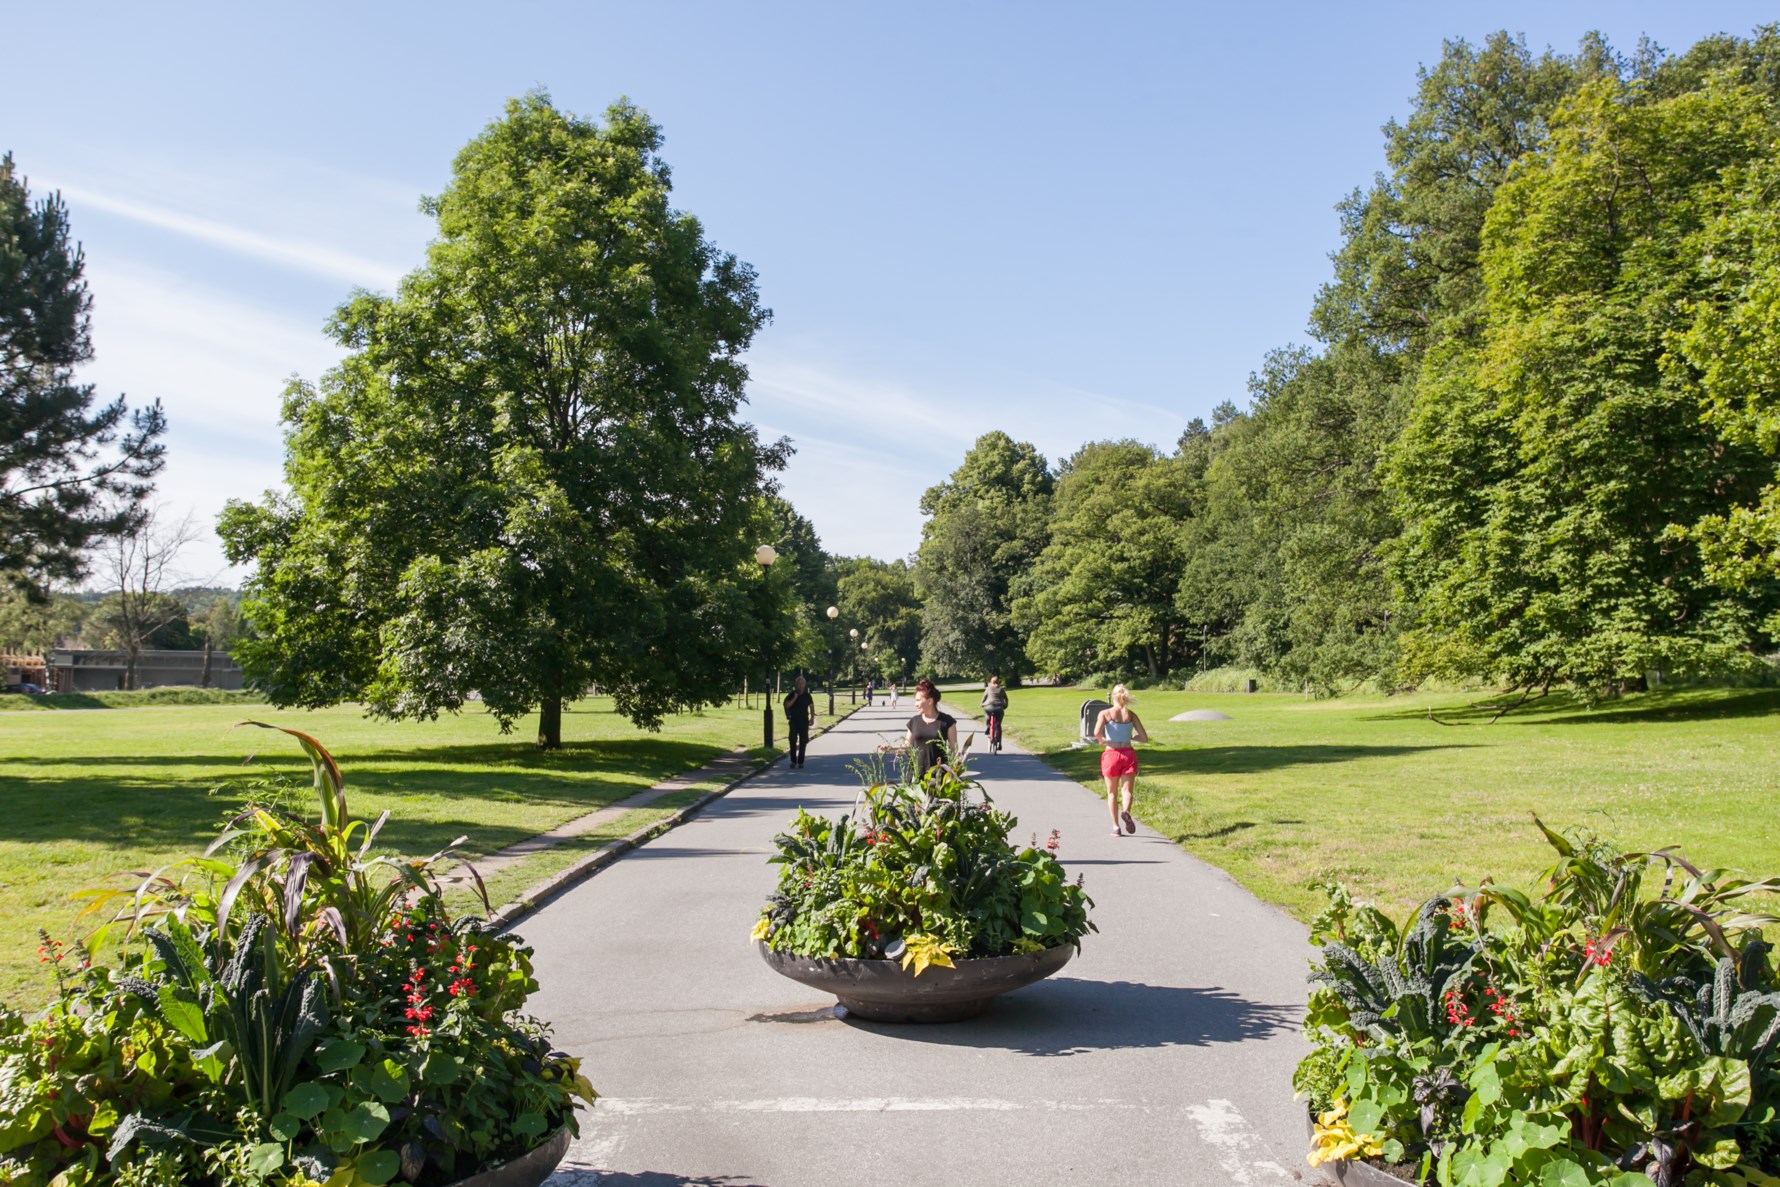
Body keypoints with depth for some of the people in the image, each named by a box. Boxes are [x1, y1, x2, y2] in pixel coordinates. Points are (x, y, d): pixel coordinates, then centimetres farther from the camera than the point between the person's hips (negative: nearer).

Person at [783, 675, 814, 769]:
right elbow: (787, 705, -11)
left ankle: (800, 761, 9)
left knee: (803, 742, 1)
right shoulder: (791, 694, -1)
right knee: (793, 741, -4)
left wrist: (812, 718, 3)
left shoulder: (807, 695, 3)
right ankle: (793, 760, 6)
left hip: (804, 721, 1)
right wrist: (795, 697, -19)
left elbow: (811, 707, 11)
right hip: (793, 721, -1)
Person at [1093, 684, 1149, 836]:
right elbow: (1144, 738, 1)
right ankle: (1126, 812, -29)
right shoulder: (1131, 715, 3)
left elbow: (1097, 732, -20)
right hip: (1128, 754, 1)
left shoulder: (1105, 713, -4)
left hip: (1112, 754, -1)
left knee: (1112, 793, 12)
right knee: (1127, 790, 2)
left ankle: (1116, 827, 11)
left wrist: (1101, 741, 1)